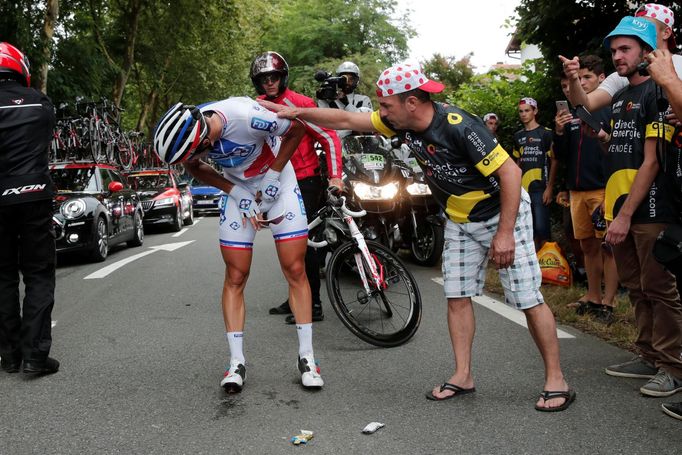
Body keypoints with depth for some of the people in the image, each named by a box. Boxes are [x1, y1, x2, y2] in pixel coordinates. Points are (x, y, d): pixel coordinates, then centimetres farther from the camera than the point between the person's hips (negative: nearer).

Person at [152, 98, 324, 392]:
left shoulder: (248, 116, -35)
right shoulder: (188, 131, -21)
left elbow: (297, 130, -17)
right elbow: (196, 169, 0)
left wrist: (274, 175, -16)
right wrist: (237, 193, -11)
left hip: (278, 187, -3)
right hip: (239, 192, 3)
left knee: (295, 271, -4)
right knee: (235, 278, -2)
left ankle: (306, 358, 6)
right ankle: (237, 362, 6)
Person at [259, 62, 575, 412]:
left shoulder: (458, 127, -30)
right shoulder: (403, 123, -8)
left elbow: (510, 172, -28)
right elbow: (346, 120, -1)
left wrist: (505, 233, -27)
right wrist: (295, 112, -6)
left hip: (502, 213, -7)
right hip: (459, 221, 8)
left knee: (528, 300, -6)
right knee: (456, 297, 6)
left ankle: (556, 381, 6)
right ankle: (463, 376, 15)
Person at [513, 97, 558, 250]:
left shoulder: (546, 133, -2)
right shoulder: (518, 136, 14)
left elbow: (554, 161, -4)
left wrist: (549, 187, -12)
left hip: (540, 188, -5)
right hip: (523, 188, 5)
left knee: (542, 227, -8)